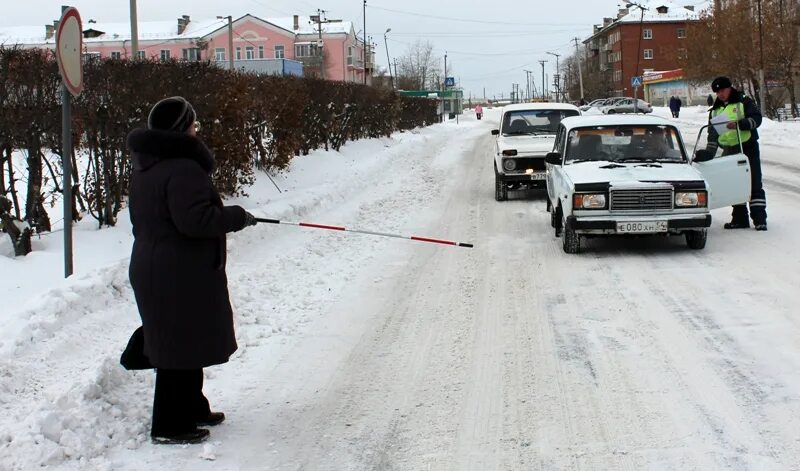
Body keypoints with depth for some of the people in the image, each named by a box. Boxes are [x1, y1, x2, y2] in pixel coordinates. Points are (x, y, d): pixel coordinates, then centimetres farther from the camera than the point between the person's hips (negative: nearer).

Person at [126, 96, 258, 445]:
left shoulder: (146, 168, 12)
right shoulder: (183, 169, -20)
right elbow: (195, 219, -27)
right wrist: (237, 217, -15)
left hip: (151, 268, 10)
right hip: (182, 276, -10)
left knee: (187, 343, 22)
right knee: (183, 348, -1)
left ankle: (192, 408, 35)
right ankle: (170, 425, 6)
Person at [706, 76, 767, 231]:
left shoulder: (744, 101, -1)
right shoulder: (715, 110, 14)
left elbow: (756, 118, -12)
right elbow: (713, 133, 15)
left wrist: (739, 124, -26)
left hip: (748, 147, -5)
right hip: (729, 150, 6)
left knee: (754, 183, -7)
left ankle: (759, 218, -8)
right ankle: (740, 218, 11)